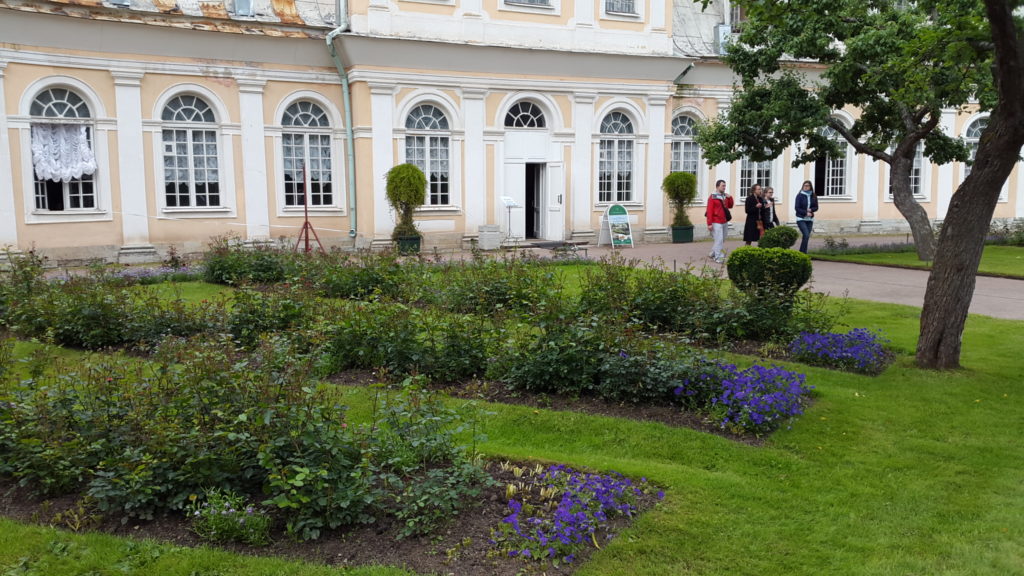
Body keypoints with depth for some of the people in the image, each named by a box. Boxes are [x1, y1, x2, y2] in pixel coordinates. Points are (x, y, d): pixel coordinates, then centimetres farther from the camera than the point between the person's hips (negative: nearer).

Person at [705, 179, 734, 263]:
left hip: (724, 222, 8)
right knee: (719, 240, -9)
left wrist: (730, 198, 3)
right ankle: (718, 257, -4)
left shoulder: (725, 196, 12)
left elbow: (730, 206, 22)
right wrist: (709, 224, -18)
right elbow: (709, 211, -14)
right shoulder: (712, 197, -10)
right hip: (716, 222, -8)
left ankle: (713, 253, 27)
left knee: (722, 239, 13)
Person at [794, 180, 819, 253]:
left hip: (810, 219, 4)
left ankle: (802, 253, 11)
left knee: (806, 236, 4)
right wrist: (806, 213, -15)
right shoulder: (800, 195, -5)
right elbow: (797, 208, -8)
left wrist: (811, 210, -13)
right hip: (801, 219, -4)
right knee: (806, 235, -17)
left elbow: (816, 207, 7)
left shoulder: (813, 196, 5)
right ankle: (803, 252, -10)